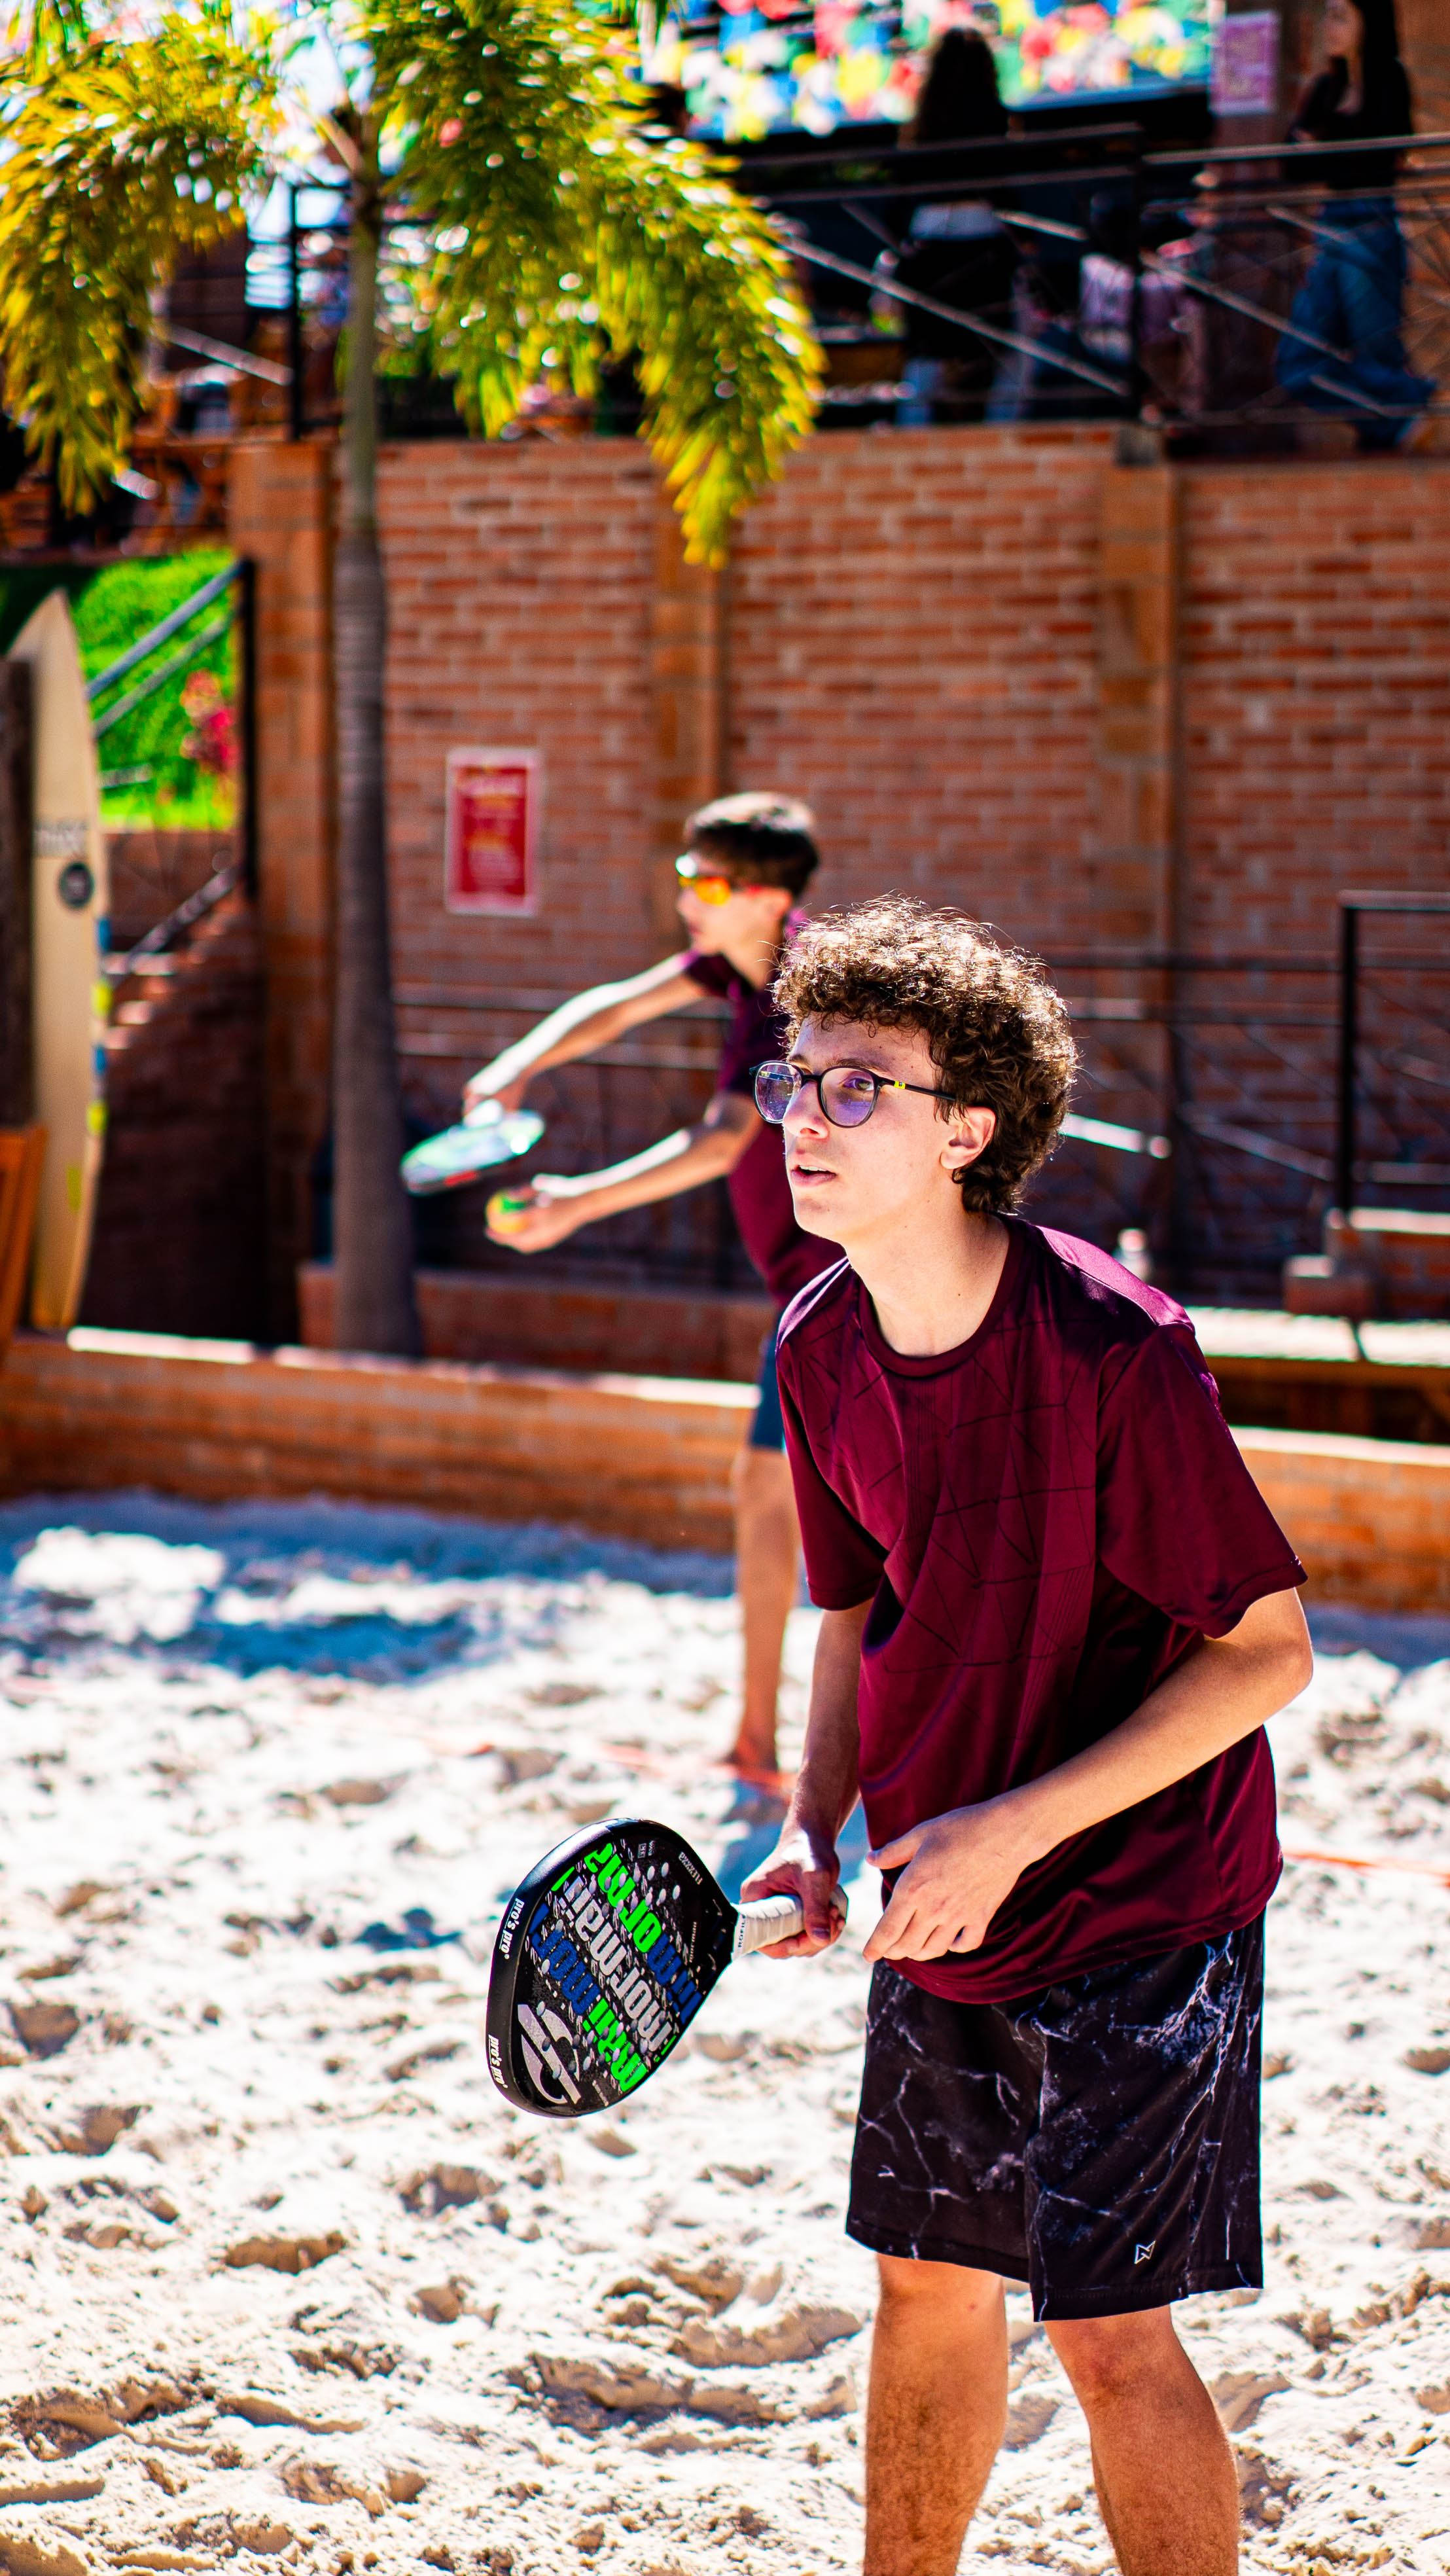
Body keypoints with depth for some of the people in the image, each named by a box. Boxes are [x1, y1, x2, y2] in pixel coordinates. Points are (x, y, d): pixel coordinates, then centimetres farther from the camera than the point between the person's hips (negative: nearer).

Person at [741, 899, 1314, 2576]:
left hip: (1136, 1911, -6)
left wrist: (1017, 1827, -23)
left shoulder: (1113, 1349, -23)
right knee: (928, 2289, 16)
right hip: (936, 1919, 6)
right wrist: (816, 1827, -4)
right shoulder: (820, 1350, -3)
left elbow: (1266, 1652, -19)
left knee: (1110, 2331, -7)